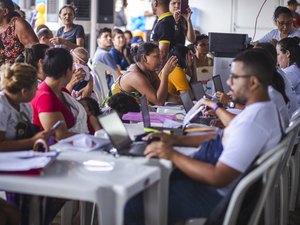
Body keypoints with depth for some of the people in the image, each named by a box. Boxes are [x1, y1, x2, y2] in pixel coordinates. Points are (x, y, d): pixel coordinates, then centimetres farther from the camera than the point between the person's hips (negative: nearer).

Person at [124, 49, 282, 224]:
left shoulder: (252, 123, -28)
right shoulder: (265, 108, 5)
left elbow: (218, 178, -29)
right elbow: (225, 138, 16)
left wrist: (172, 155, -20)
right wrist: (176, 140, 10)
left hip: (217, 196, -10)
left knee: (131, 205, -14)